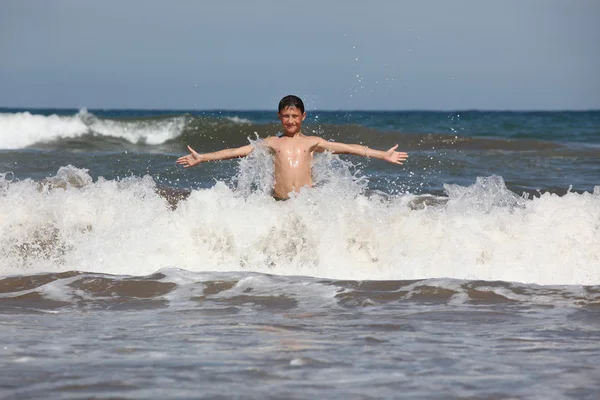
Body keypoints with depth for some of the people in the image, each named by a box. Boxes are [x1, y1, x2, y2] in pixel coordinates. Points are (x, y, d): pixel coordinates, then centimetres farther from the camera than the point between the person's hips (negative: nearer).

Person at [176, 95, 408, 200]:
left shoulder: (312, 142, 15)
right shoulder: (271, 143, 15)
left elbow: (347, 148, 11)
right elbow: (236, 152, 12)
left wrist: (383, 155, 6)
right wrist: (202, 158, 6)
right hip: (280, 204, 0)